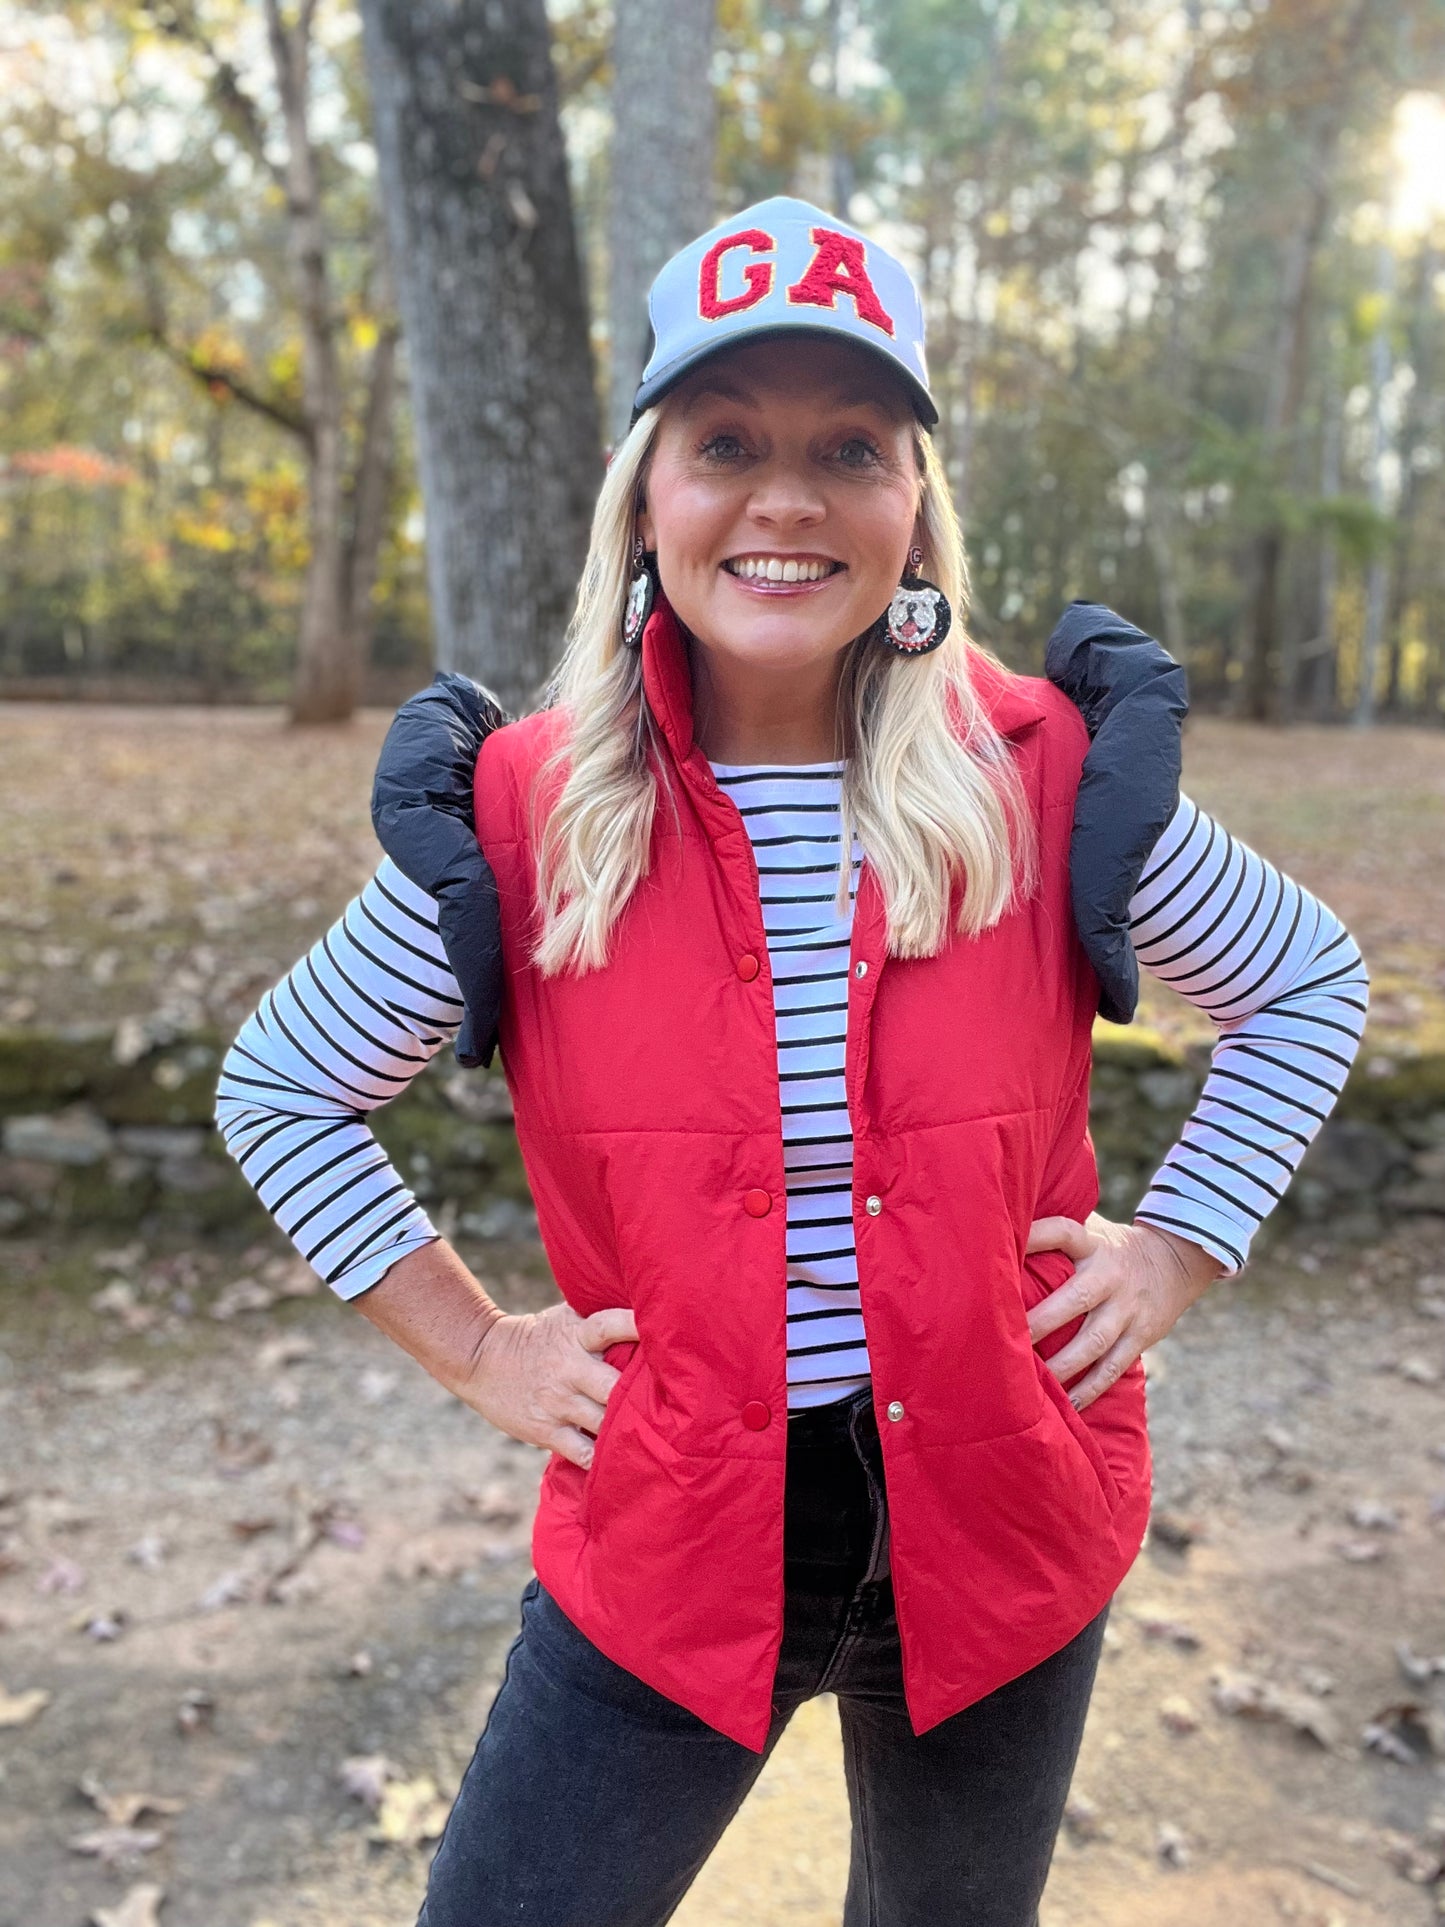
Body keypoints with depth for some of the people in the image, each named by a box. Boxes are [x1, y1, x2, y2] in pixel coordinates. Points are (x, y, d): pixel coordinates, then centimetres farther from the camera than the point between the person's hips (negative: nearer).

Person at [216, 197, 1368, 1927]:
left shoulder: (1043, 779, -11)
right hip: (667, 1543, -1)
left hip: (999, 1533, 2)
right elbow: (278, 1089, 1)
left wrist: (1171, 1251, -3)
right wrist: (476, 1349, -3)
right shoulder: (526, 816, -12)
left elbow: (1306, 987, 6)